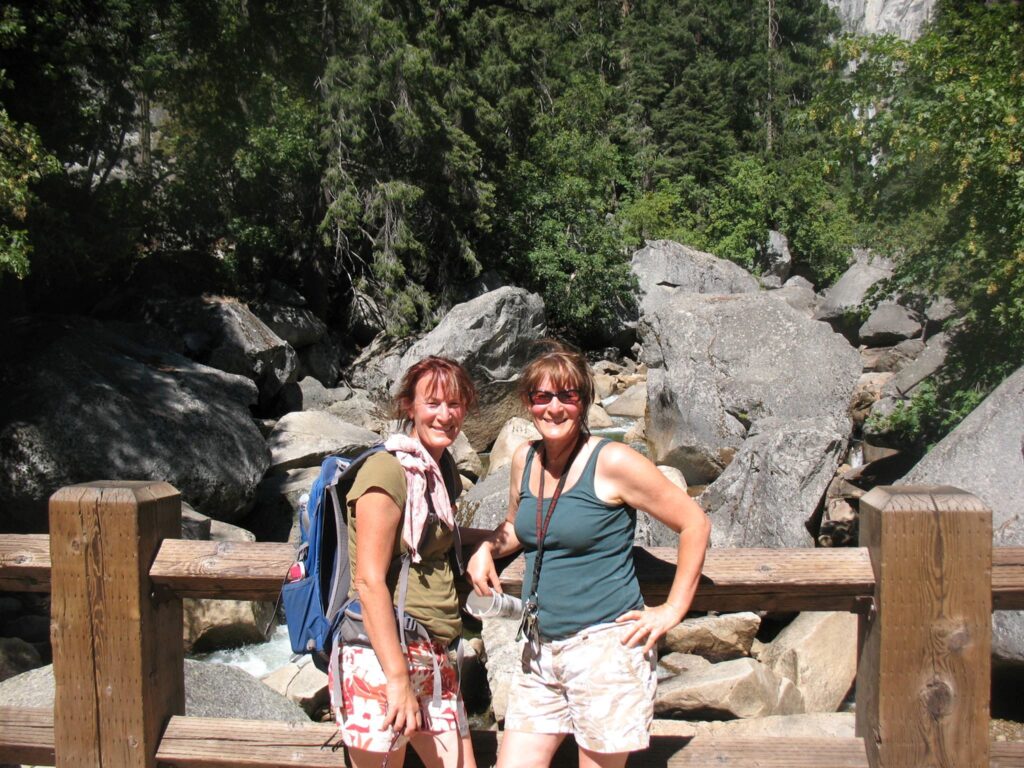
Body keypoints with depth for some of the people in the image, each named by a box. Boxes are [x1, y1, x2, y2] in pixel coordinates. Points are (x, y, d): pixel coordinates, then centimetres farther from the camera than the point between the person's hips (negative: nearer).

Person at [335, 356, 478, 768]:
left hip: (432, 658, 8)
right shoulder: (387, 470, -13)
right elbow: (369, 581, -17)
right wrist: (397, 679, -19)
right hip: (381, 657, -8)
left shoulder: (440, 471, 13)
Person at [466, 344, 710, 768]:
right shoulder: (524, 459, 6)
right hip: (541, 650, 6)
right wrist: (486, 549, 4)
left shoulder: (612, 462, -12)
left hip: (606, 647, -6)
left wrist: (672, 609, -6)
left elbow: (694, 524, -6)